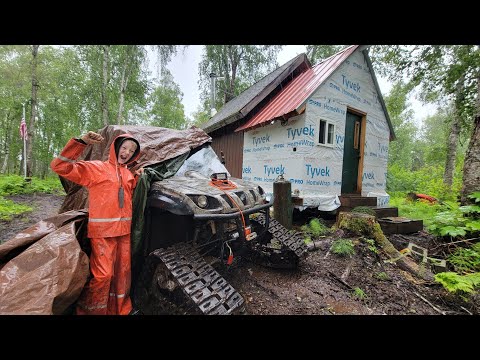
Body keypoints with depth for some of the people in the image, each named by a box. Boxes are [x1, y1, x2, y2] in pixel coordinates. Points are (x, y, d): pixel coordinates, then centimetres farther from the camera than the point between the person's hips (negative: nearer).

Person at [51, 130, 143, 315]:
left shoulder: (128, 173, 13)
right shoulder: (95, 168, -3)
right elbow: (60, 166, -10)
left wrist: (136, 178, 7)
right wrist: (82, 142, -19)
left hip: (124, 230, 6)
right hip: (102, 231, -5)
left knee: (123, 271, 13)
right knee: (103, 274, -4)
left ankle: (121, 308, 31)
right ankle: (89, 310, 21)